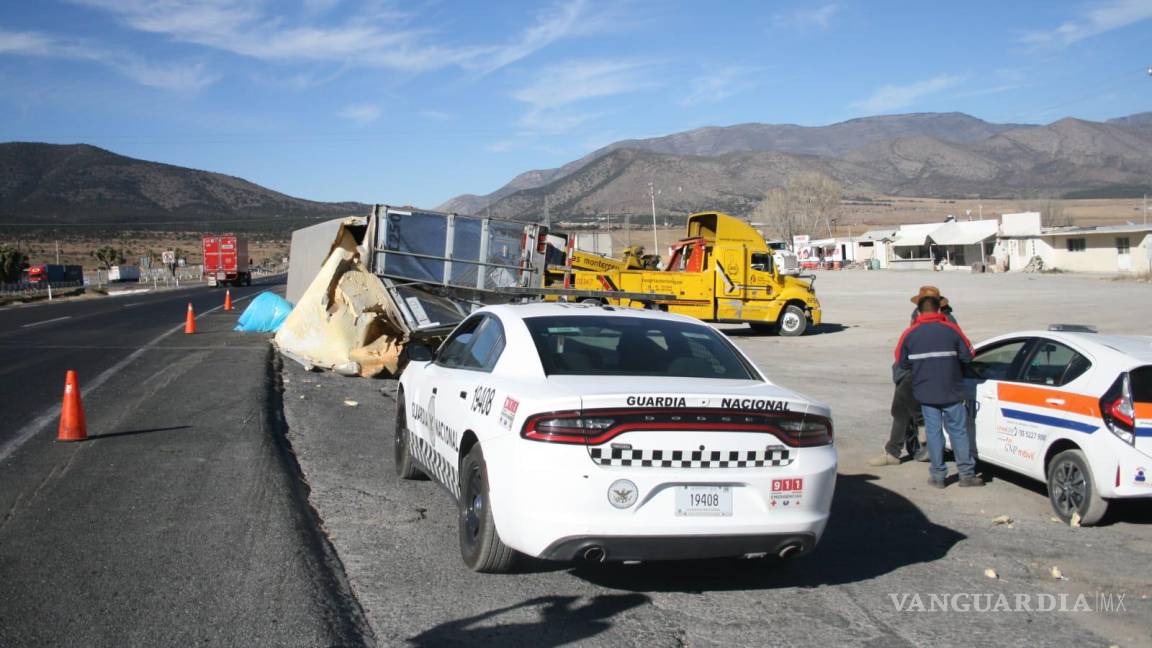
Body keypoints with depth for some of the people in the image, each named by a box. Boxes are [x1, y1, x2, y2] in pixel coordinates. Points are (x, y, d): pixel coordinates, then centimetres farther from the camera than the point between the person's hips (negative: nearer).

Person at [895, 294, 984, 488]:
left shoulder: (910, 334, -2)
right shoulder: (952, 330, -6)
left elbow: (901, 362, 4)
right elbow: (967, 356, -2)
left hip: (925, 393, 1)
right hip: (952, 392, -1)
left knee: (933, 432, 7)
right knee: (959, 431, 8)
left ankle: (938, 475, 9)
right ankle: (966, 474, 11)